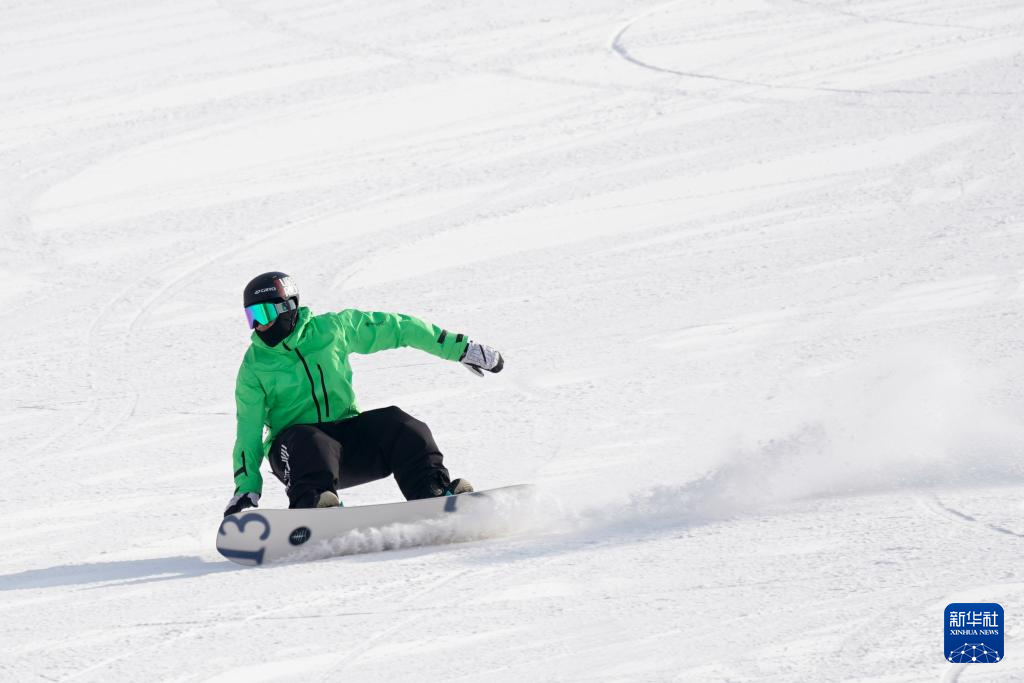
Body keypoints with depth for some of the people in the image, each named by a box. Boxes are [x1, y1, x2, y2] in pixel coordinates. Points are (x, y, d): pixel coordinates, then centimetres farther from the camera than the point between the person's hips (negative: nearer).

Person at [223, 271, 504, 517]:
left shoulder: (333, 328, 3)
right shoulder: (254, 367, 1)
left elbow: (397, 329, 9)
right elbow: (248, 433, 1)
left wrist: (460, 348, 10)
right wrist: (245, 489, -12)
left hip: (347, 434, 2)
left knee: (397, 424, -23)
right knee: (311, 442, -36)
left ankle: (434, 494, -35)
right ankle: (312, 505, -59)